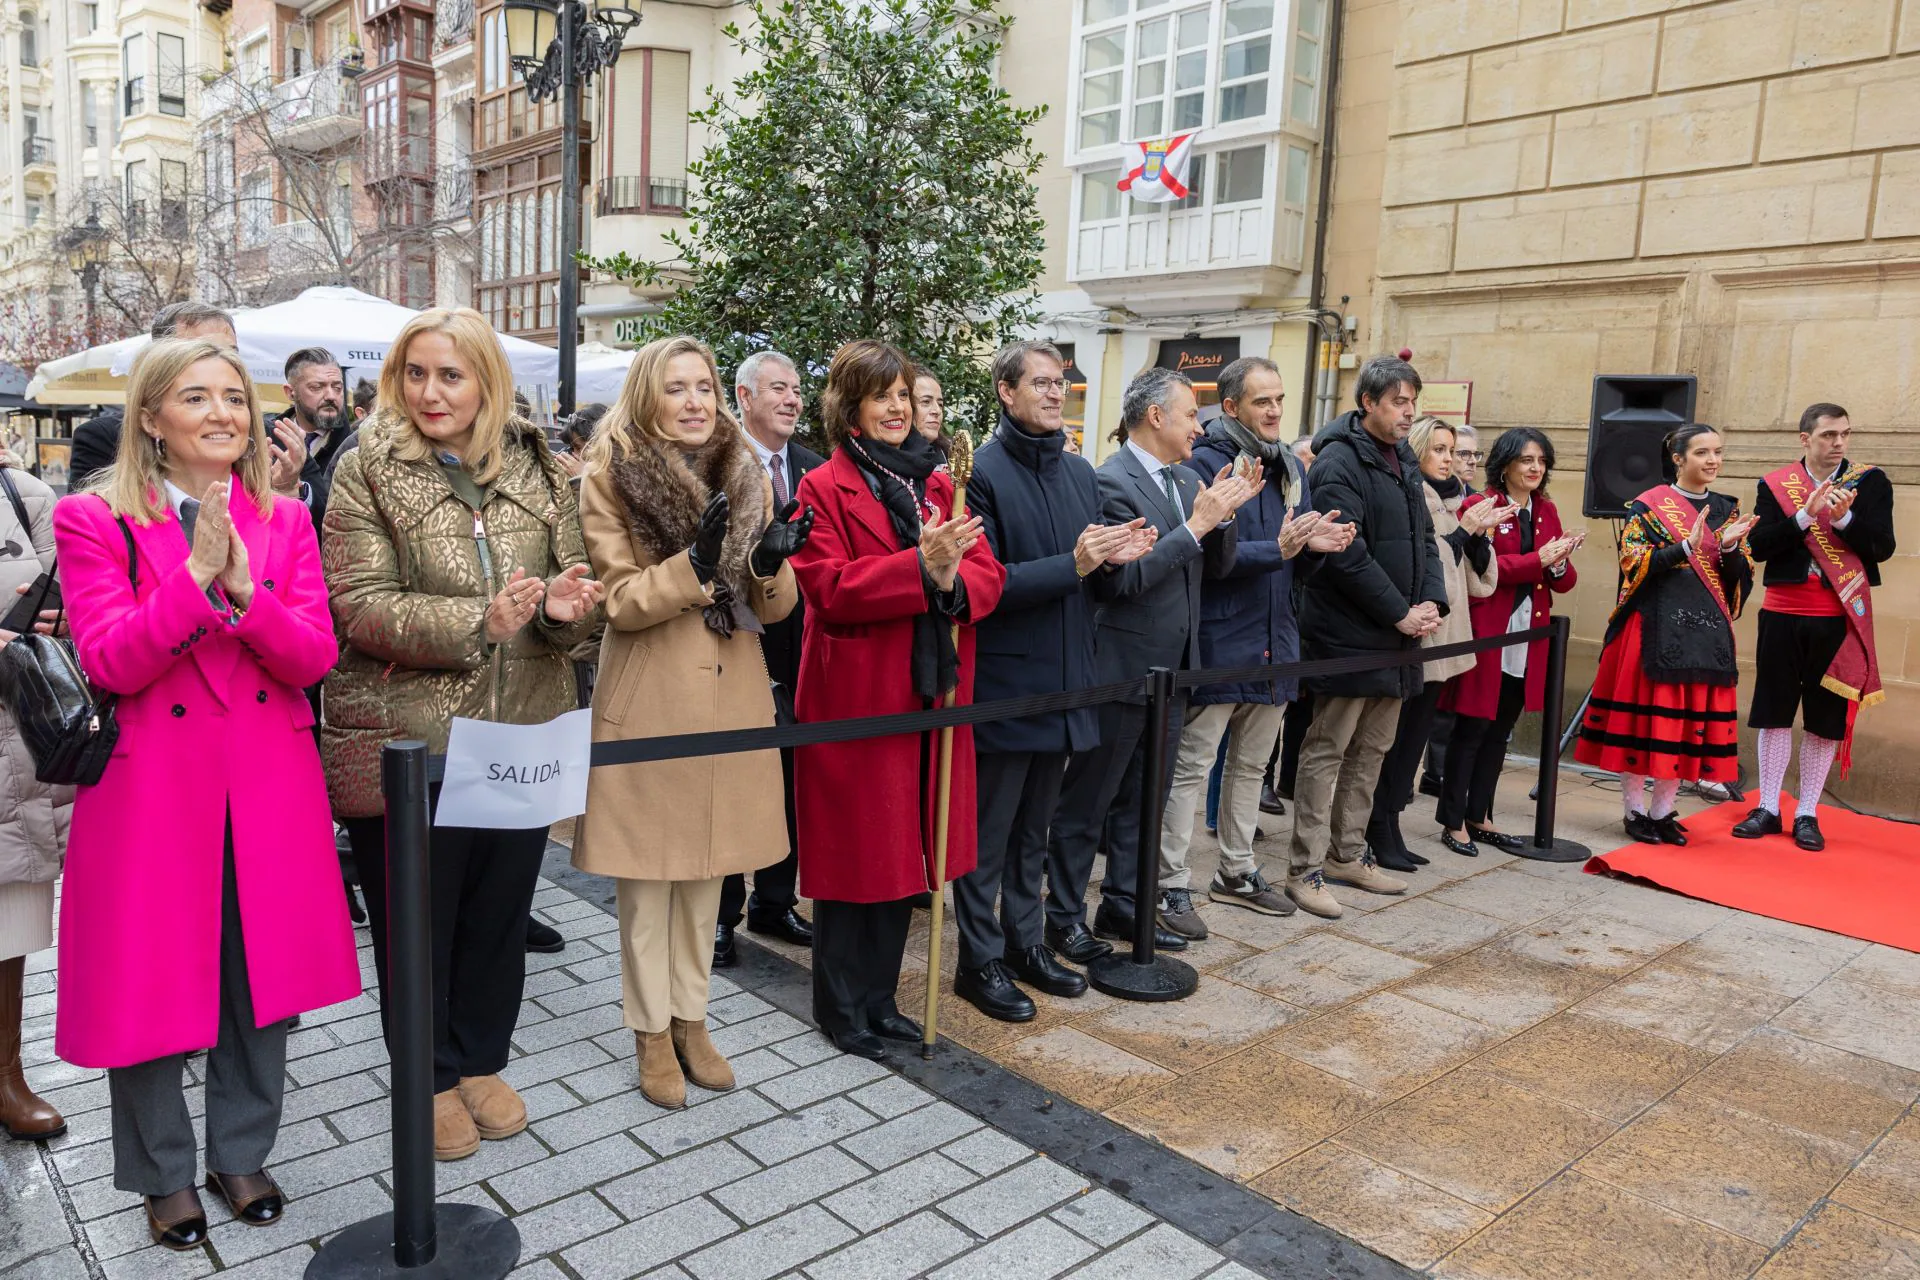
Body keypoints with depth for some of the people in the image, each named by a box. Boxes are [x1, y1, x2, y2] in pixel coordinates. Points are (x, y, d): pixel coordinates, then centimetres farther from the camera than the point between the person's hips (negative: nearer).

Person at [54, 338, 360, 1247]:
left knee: (264, 976, 12)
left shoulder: (284, 521, 5)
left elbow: (313, 658, -5)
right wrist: (196, 575, -26)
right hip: (152, 788, -3)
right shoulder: (93, 521, -4)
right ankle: (163, 1174, 30)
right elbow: (109, 663, -15)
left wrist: (244, 590, -22)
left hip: (270, 787, 3)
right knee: (150, 983, 8)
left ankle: (241, 1152, 33)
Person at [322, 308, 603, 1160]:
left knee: (501, 910, 16)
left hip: (523, 734, 4)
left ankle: (483, 1061, 37)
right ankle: (432, 1078, 31)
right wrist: (479, 623, -26)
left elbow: (578, 586, 6)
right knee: (418, 918, 11)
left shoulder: (536, 470, 5)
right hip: (406, 739, -3)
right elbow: (360, 609, -14)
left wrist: (564, 608, -18)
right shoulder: (365, 474, -6)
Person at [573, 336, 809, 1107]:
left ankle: (690, 1018, 29)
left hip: (730, 697, 4)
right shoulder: (612, 476, -5)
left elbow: (775, 607, 6)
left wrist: (770, 565, -16)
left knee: (707, 870, 14)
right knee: (647, 875, 6)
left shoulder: (746, 477, 7)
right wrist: (693, 566, -26)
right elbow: (618, 601, -10)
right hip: (649, 701, -4)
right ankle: (652, 1031, 22)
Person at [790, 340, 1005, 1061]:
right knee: (853, 851, 3)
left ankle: (878, 996, 29)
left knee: (904, 848, 13)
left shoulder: (937, 484, 13)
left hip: (931, 696, 6)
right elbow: (827, 589, -17)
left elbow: (987, 574, 5)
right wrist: (920, 565, -26)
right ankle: (840, 1007, 20)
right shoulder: (825, 489, -4)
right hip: (854, 697, -6)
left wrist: (955, 581, -18)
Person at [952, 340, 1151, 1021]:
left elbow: (1098, 575, 16)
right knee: (988, 833, 5)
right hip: (1001, 682, -7)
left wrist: (1116, 556, -7)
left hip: (1061, 682, 7)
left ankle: (1025, 940, 32)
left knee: (1033, 829, 19)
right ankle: (979, 960, 18)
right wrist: (1073, 564, -25)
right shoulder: (980, 473, -11)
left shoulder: (1080, 473, 11)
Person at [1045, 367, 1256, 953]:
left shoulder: (1187, 481, 10)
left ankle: (1122, 907, 31)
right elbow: (1123, 579, -23)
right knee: (1087, 801, 4)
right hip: (1121, 669, -8)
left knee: (1143, 798, 17)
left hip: (1170, 670, 9)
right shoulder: (1112, 482, -15)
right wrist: (1195, 525, -21)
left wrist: (1223, 515, -6)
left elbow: (1216, 567, 11)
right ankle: (1064, 917, 17)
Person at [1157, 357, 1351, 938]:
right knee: (1191, 768, -3)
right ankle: (1171, 886, 5)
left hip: (1274, 642, 8)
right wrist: (1276, 550, -27)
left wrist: (1315, 547, -7)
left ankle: (1236, 872, 31)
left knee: (1251, 765, 17)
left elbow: (1298, 569, 14)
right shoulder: (1205, 463, -10)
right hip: (1217, 643, -8)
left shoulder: (1292, 468, 12)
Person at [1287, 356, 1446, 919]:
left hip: (1395, 638, 9)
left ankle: (1348, 853, 26)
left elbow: (1424, 538, 18)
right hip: (1348, 635, -9)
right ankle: (1305, 869, 3)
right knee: (1327, 751, -3)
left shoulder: (1404, 461, 15)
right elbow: (1347, 552, -21)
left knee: (1371, 749, 15)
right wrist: (1401, 613, -16)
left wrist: (1431, 602, 1)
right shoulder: (1340, 461, -13)